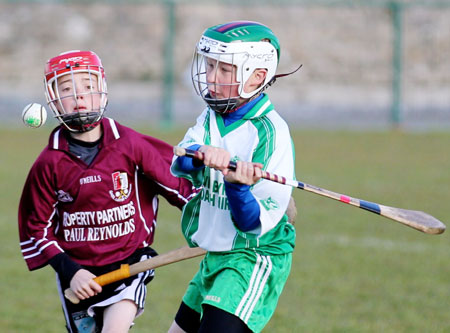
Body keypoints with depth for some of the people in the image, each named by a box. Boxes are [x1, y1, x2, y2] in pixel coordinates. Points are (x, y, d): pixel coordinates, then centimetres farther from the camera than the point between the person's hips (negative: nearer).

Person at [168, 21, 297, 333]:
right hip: (215, 258, 8)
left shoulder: (271, 133, -18)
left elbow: (255, 224, -19)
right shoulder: (213, 116, 5)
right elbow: (180, 164, -13)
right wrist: (202, 154, -34)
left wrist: (237, 185, -37)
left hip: (255, 260, -8)